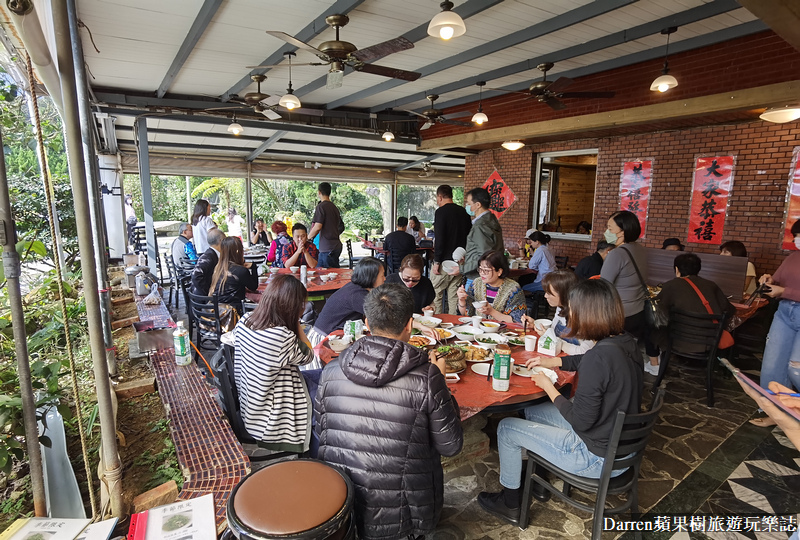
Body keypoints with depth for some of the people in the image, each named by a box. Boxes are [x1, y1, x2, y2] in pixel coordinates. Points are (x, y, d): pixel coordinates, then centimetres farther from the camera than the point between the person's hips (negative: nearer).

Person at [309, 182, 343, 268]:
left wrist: (308, 238, -3)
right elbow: (341, 227, 19)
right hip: (336, 245, 8)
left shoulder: (321, 206, -10)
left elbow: (317, 227, -17)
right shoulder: (334, 207, 14)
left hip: (327, 247, -8)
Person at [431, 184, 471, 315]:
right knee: (454, 297, 10)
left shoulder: (441, 212, -10)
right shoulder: (464, 212, 11)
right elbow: (469, 237, 15)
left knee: (436, 295, 3)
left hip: (444, 261, -6)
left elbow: (439, 239, -17)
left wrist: (436, 261, -14)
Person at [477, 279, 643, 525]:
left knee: (506, 428, 3)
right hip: (623, 443, 9)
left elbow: (580, 421, -25)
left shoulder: (600, 356, -33)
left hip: (599, 458, -8)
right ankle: (538, 481, 40)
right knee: (531, 410, 22)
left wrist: (547, 386, -13)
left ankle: (510, 504, 26)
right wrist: (553, 361, 14)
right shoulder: (626, 342, -6)